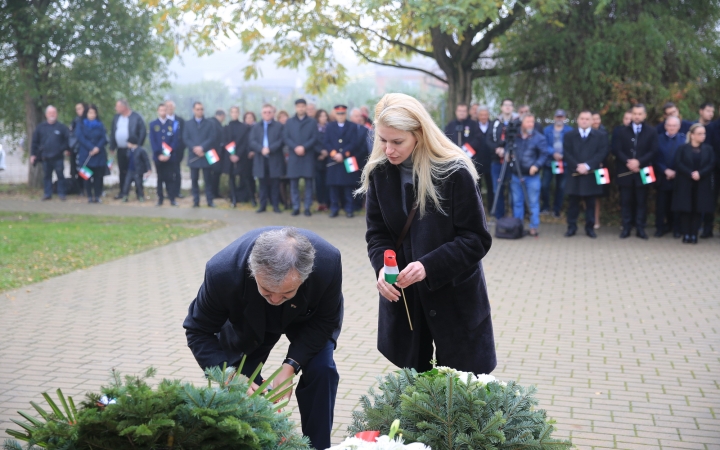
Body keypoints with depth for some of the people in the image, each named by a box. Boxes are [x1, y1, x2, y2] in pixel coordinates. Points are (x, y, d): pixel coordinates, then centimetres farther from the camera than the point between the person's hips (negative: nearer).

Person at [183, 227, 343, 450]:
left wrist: (290, 366, -34)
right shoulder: (222, 271, -40)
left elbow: (325, 320, -22)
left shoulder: (328, 263, -40)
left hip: (306, 318, 0)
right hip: (248, 324, 1)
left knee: (321, 370, -19)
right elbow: (198, 332, -26)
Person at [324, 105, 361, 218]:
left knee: (348, 186, -2)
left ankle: (349, 210, 2)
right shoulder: (329, 127, 14)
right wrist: (334, 154, -12)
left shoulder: (352, 127, 8)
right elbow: (327, 143, 5)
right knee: (334, 186, 1)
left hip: (348, 161, -2)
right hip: (334, 161, 2)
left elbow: (354, 143, -3)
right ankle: (334, 209, 7)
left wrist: (343, 154, -13)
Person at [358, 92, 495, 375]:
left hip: (454, 294, -3)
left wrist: (428, 266, -26)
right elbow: (377, 233, 1)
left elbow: (477, 239, -14)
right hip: (402, 297, 4)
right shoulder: (379, 173, -4)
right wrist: (382, 267, -20)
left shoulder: (454, 172, -17)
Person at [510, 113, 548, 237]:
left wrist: (537, 165, -22)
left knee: (533, 202, -1)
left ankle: (534, 227, 5)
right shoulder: (515, 136, 7)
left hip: (532, 175, -4)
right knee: (517, 202, 10)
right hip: (516, 175, 4)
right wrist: (505, 154, -5)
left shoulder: (539, 138, -3)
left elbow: (544, 154, -8)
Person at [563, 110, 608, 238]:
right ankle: (572, 227, 11)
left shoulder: (601, 136, 7)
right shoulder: (569, 135, 9)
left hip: (592, 175, 0)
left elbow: (602, 153, -4)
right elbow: (566, 154, 0)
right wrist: (577, 166, -14)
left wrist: (587, 165, -15)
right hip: (574, 174, 1)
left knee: (590, 203, 5)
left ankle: (590, 228, 12)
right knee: (573, 202, 4)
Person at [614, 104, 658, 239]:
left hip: (642, 171, -1)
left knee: (641, 201, 2)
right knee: (626, 200, 3)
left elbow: (653, 151, -2)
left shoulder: (651, 132, 7)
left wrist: (639, 161, -15)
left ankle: (640, 228, 7)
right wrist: (627, 162, -14)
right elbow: (617, 150, 2)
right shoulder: (623, 131, 11)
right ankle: (626, 227, 8)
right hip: (625, 171, 1)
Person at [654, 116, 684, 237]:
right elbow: (655, 159, -1)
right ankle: (660, 227, 13)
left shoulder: (684, 139, -1)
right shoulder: (659, 139, 3)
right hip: (662, 177, 1)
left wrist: (676, 172, -11)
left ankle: (676, 229, 15)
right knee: (661, 205, 3)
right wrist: (665, 170, -12)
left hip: (678, 178, -1)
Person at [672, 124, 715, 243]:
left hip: (702, 185, 1)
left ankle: (694, 235, 5)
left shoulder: (708, 149, 8)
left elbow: (711, 165, -1)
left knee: (697, 210, 1)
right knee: (685, 209, -2)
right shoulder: (682, 149, 3)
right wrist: (690, 174, -18)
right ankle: (686, 234, 3)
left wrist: (700, 173, -17)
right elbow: (678, 164, -6)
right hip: (685, 184, -1)